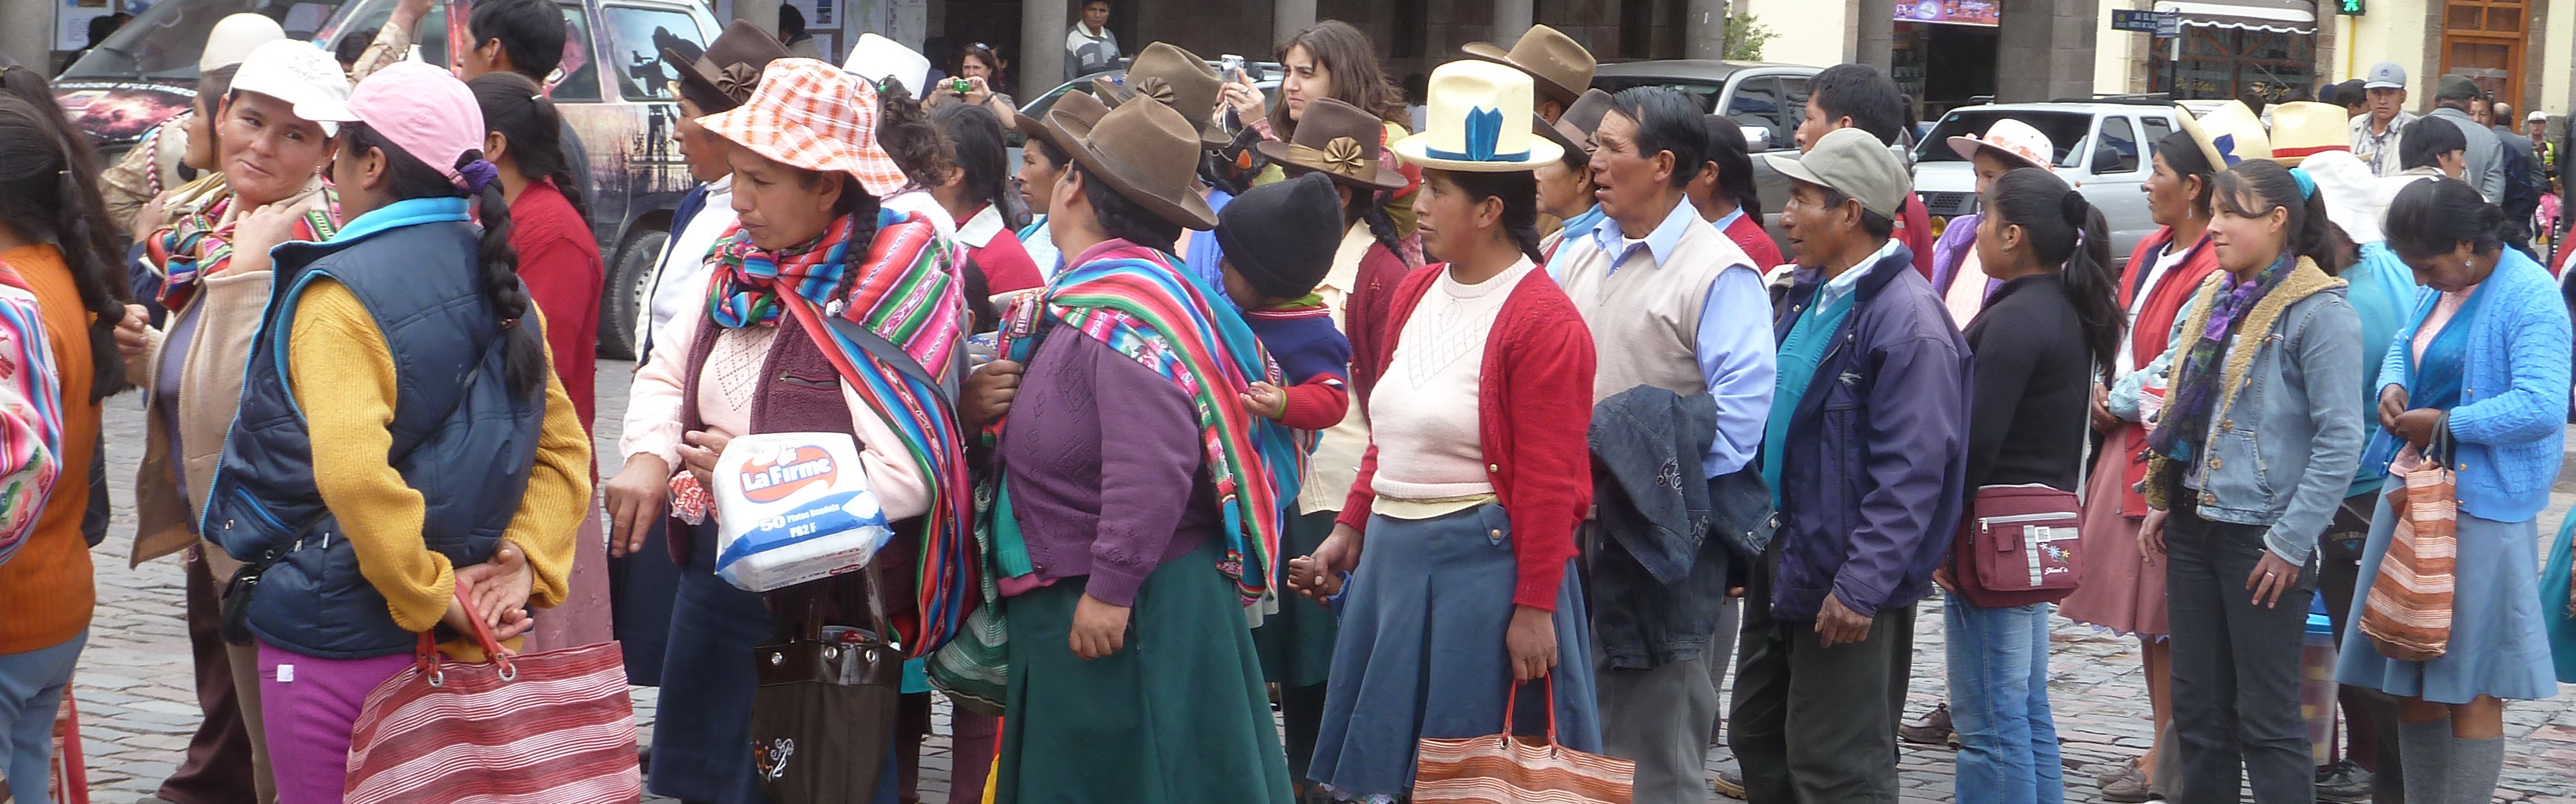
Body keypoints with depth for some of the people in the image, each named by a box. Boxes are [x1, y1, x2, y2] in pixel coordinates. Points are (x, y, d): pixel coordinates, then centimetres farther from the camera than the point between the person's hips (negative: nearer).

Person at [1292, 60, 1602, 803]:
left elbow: (1547, 483, -16)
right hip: (1392, 554, 8)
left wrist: (1535, 606, -16)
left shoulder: (1542, 320, -15)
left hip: (1483, 562, -8)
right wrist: (1350, 532, 16)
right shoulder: (1415, 294, 8)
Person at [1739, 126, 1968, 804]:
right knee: (1758, 737, 17)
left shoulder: (1908, 320, -19)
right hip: (1780, 563, 9)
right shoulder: (1806, 296, 10)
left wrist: (1860, 588, -25)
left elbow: (1911, 474, -23)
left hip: (1847, 588, -9)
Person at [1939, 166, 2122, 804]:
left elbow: (1977, 440, -21)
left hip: (1995, 534, -10)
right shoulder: (2068, 312, 12)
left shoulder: (2014, 320, -17)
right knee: (2028, 714, 15)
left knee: (1990, 722, -5)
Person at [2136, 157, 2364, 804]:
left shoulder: (2319, 311, -13)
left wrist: (2291, 542, -16)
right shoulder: (2215, 297, 10)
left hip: (2263, 537, -7)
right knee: (2197, 703, 12)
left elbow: (2340, 442, -16)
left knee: (2267, 714, 0)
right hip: (2195, 524, 7)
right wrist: (2161, 501, 13)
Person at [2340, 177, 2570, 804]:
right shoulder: (2442, 284, 9)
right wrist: (2393, 387, 4)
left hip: (2481, 508, -8)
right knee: (2411, 677, 14)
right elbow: (2405, 345, 26)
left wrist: (2445, 424, -20)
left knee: (2470, 686, -2)